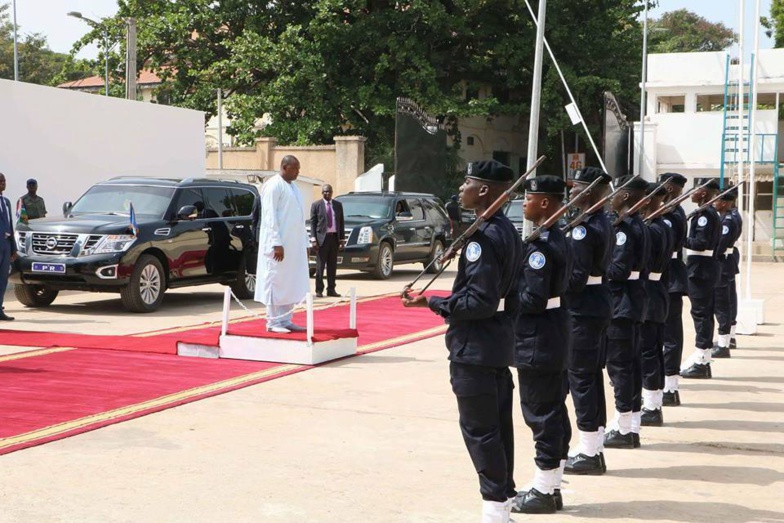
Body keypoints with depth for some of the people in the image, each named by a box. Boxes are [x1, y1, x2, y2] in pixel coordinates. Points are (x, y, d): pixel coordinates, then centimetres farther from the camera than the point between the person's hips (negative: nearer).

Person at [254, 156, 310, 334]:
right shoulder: (273, 186, -10)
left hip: (295, 245, 9)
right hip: (280, 244, -9)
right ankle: (273, 322, 1)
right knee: (276, 282, -4)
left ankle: (286, 320, 15)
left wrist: (305, 243, 15)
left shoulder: (293, 187, 16)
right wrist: (276, 243, -22)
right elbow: (270, 216, -16)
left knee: (290, 284, 9)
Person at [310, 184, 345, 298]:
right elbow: (313, 223, -3)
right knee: (320, 266, -1)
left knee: (333, 266, 7)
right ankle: (319, 290, 3)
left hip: (334, 237, 4)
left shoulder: (338, 205, 11)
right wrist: (313, 239, -11)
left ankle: (331, 290, 12)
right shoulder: (316, 205, 0)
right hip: (322, 237, -4)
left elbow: (341, 223, 12)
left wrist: (342, 239, 6)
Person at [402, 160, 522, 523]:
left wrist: (431, 302, -17)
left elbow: (479, 300, -23)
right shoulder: (508, 231, 10)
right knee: (498, 426, 15)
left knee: (478, 429, -1)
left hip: (474, 349, -10)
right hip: (500, 345, 10)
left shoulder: (482, 237, -19)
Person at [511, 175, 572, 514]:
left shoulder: (540, 245, -20)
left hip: (537, 340, -10)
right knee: (554, 410, 14)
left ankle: (543, 492, 7)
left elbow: (534, 299, -23)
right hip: (555, 334, 10)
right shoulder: (558, 239, 10)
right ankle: (551, 486, 24)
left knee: (541, 414, -2)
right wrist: (516, 283, 10)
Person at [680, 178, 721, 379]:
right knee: (705, 312, 11)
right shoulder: (712, 213, 16)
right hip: (706, 268, 10)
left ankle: (700, 363, -5)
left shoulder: (704, 214, -15)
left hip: (700, 269, -10)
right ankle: (703, 360, 17)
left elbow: (701, 243, -22)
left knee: (700, 312, -7)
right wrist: (686, 239, 11)